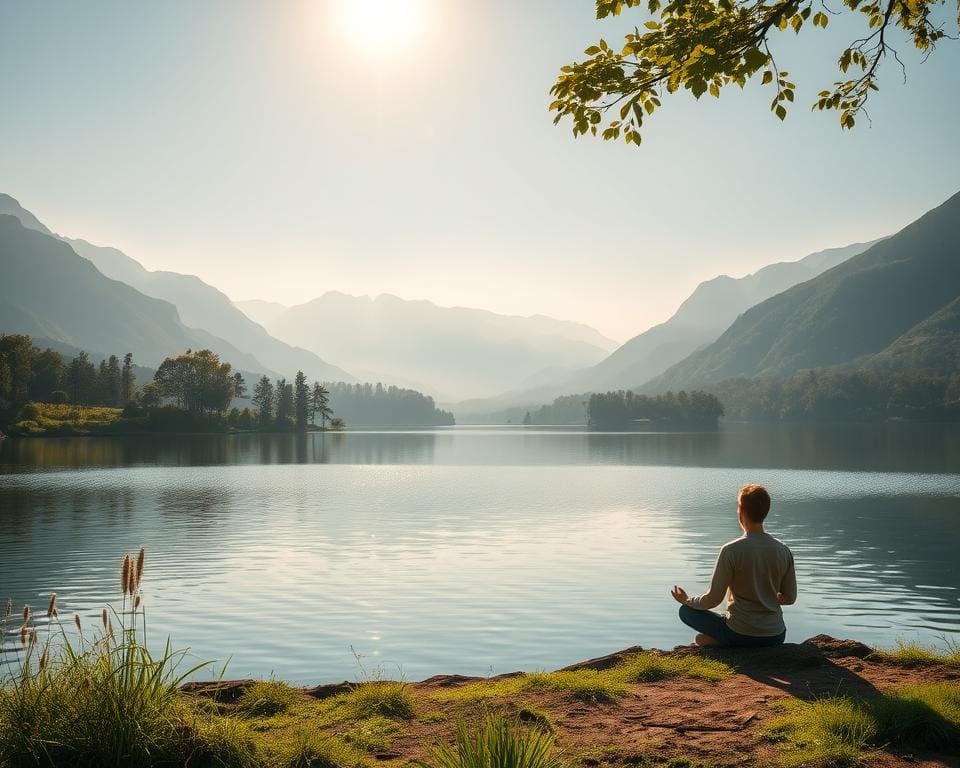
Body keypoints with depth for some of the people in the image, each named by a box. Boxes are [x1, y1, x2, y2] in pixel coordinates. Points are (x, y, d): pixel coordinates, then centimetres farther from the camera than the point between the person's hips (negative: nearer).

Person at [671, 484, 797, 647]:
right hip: (776, 636, 4)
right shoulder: (784, 551, -2)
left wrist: (687, 601, 10)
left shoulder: (731, 550, -15)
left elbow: (713, 599, -10)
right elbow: (790, 598, 8)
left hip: (741, 635, -4)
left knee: (686, 610, 15)